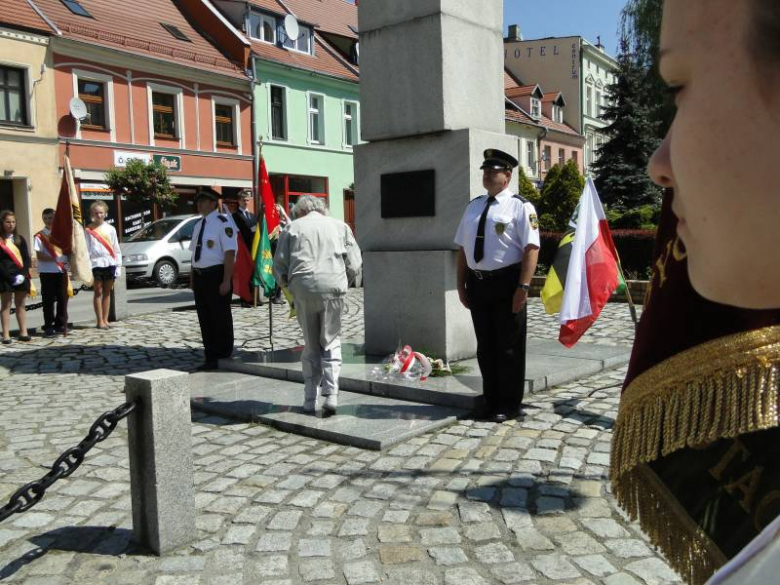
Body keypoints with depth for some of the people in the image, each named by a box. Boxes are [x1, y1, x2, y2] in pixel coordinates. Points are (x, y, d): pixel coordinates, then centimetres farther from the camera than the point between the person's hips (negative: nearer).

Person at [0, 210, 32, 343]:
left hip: (21, 276, 4)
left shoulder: (20, 239, 11)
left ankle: (23, 332, 11)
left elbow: (27, 258, 7)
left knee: (20, 305, 8)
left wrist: (22, 274, -8)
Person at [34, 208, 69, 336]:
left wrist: (66, 258, -8)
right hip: (47, 271, -3)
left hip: (62, 270, 3)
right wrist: (55, 258, -22)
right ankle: (48, 326, 5)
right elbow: (39, 256, -8)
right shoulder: (40, 236, -2)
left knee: (63, 298, 5)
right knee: (48, 300, -1)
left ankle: (61, 324, 16)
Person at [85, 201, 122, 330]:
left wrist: (118, 265, 3)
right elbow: (86, 249, -2)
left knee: (107, 292, 7)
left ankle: (105, 319, 13)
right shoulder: (89, 230, 2)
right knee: (98, 292, 0)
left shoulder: (110, 229, 9)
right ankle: (100, 321, 2)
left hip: (110, 263, 2)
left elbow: (116, 248, 9)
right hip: (96, 263, -2)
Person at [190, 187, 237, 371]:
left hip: (216, 275, -8)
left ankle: (224, 357, 15)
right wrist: (193, 277, 16)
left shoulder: (223, 222, -13)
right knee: (205, 318, 13)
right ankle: (211, 358, 24)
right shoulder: (199, 224, 14)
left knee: (220, 316, 2)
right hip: (200, 276, 8)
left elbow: (230, 253, -18)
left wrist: (226, 281, -21)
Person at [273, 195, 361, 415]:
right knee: (331, 341, 11)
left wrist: (287, 284, 24)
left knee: (310, 345, 12)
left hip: (303, 289, 0)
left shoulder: (292, 227, 11)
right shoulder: (340, 226, 13)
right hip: (333, 288, 0)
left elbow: (279, 266, 7)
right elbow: (354, 264, 7)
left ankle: (310, 400, 14)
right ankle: (331, 394, -3)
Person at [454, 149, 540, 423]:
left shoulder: (520, 206, -5)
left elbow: (531, 248, -12)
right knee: (485, 346, 13)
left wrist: (523, 286, -20)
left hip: (506, 282, -6)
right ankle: (491, 401, 27)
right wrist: (461, 284, 11)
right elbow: (462, 247, 16)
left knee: (509, 348, 3)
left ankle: (509, 405, 16)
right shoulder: (473, 206, 14)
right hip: (477, 282, 6)